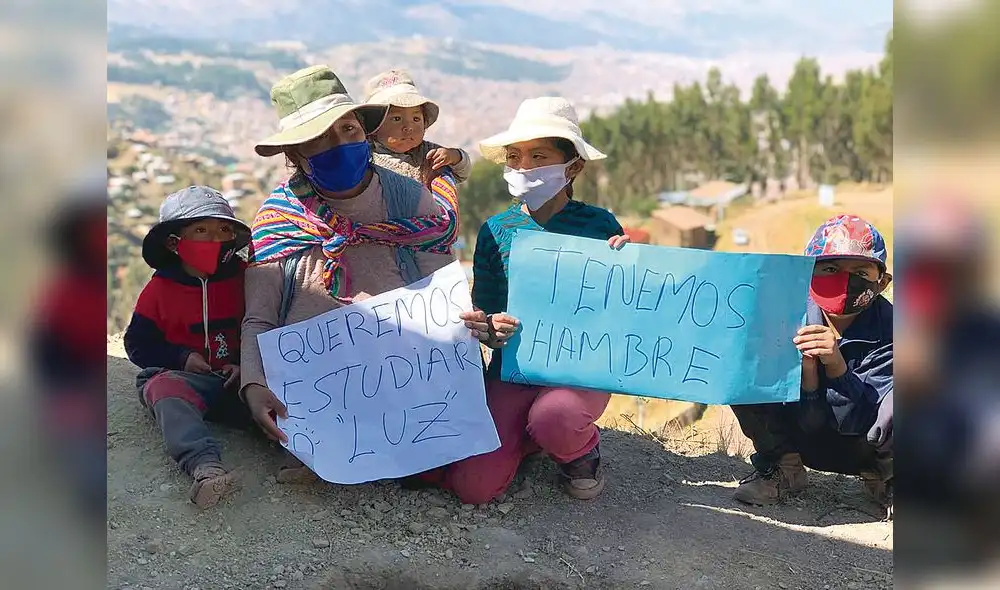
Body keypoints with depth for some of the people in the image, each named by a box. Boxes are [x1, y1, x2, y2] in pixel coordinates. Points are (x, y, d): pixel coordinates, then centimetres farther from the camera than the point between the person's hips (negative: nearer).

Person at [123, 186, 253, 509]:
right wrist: (181, 357, -10)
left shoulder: (244, 277, 5)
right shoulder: (160, 287, 2)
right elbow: (139, 343, 5)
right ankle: (205, 466, -55)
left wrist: (245, 364, -8)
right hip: (180, 374, -3)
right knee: (167, 391, -36)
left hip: (237, 377, 3)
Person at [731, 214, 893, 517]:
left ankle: (882, 477, 2)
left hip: (860, 448, -1)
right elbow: (810, 421, -16)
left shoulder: (887, 330, -19)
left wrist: (836, 364, -36)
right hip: (805, 441, 1)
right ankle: (784, 468, 1)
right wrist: (807, 367, -36)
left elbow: (859, 421, -21)